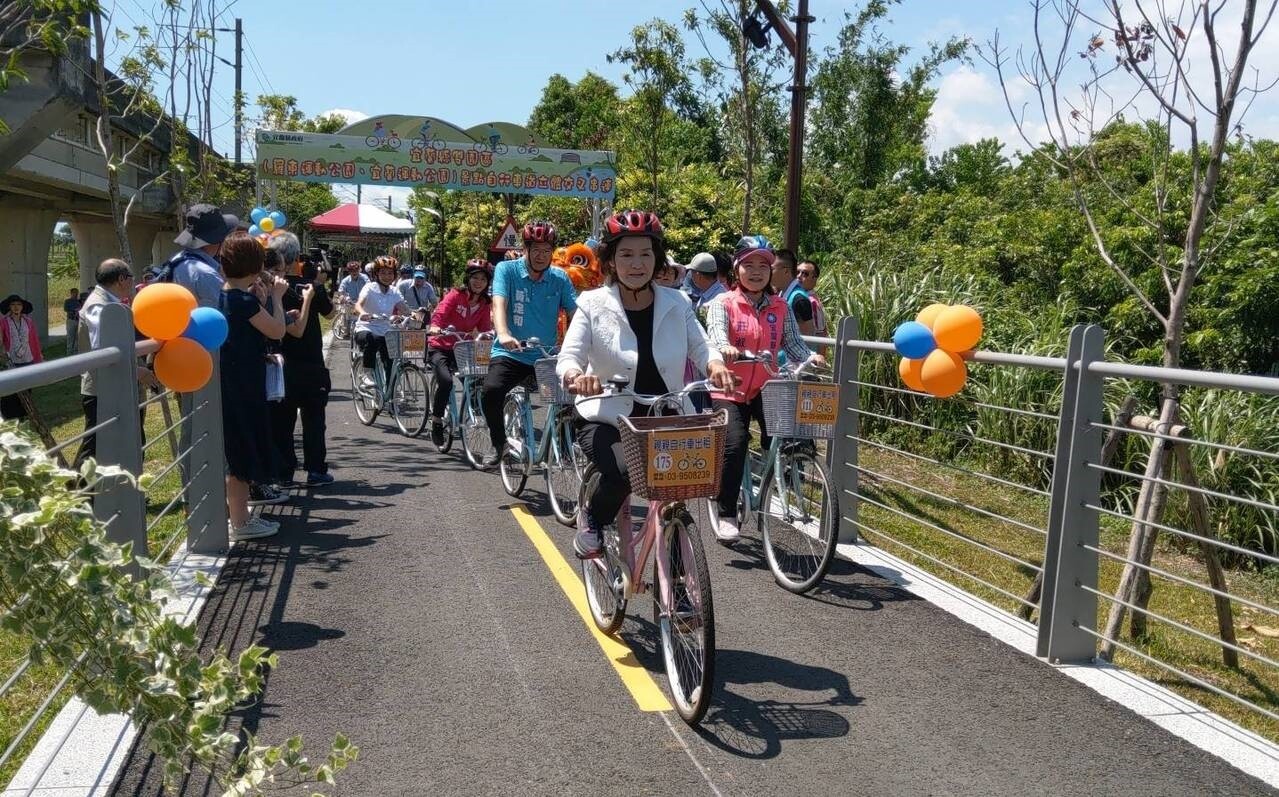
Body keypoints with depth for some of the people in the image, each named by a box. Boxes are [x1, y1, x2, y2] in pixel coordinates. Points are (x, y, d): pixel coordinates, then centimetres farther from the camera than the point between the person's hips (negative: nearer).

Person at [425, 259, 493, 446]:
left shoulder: (485, 304, 3)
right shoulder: (457, 295, -11)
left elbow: (484, 328, -1)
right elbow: (440, 311, -27)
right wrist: (434, 326, -46)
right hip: (440, 347, -5)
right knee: (446, 380, -27)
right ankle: (436, 423, -12)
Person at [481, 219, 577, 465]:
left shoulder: (560, 278, 5)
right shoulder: (507, 270, -2)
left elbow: (576, 313, -3)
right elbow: (499, 304, -17)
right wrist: (503, 334, -37)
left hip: (547, 356, 3)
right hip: (510, 353, -2)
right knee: (491, 391, -29)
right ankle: (500, 445, -3)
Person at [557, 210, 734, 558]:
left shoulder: (676, 304, 2)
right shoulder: (594, 304, -5)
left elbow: (699, 347, -1)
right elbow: (567, 358, -11)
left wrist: (715, 365, -26)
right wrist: (576, 376, -36)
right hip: (608, 419, -3)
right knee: (621, 473, -31)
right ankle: (592, 524, 4)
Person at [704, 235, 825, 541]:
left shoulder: (780, 308, 8)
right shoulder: (723, 304, -1)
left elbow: (792, 342, -2)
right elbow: (716, 332, -20)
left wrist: (810, 357, -24)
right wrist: (724, 347, -43)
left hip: (766, 390, 3)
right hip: (729, 390, -3)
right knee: (735, 444, -19)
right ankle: (725, 512, -1)